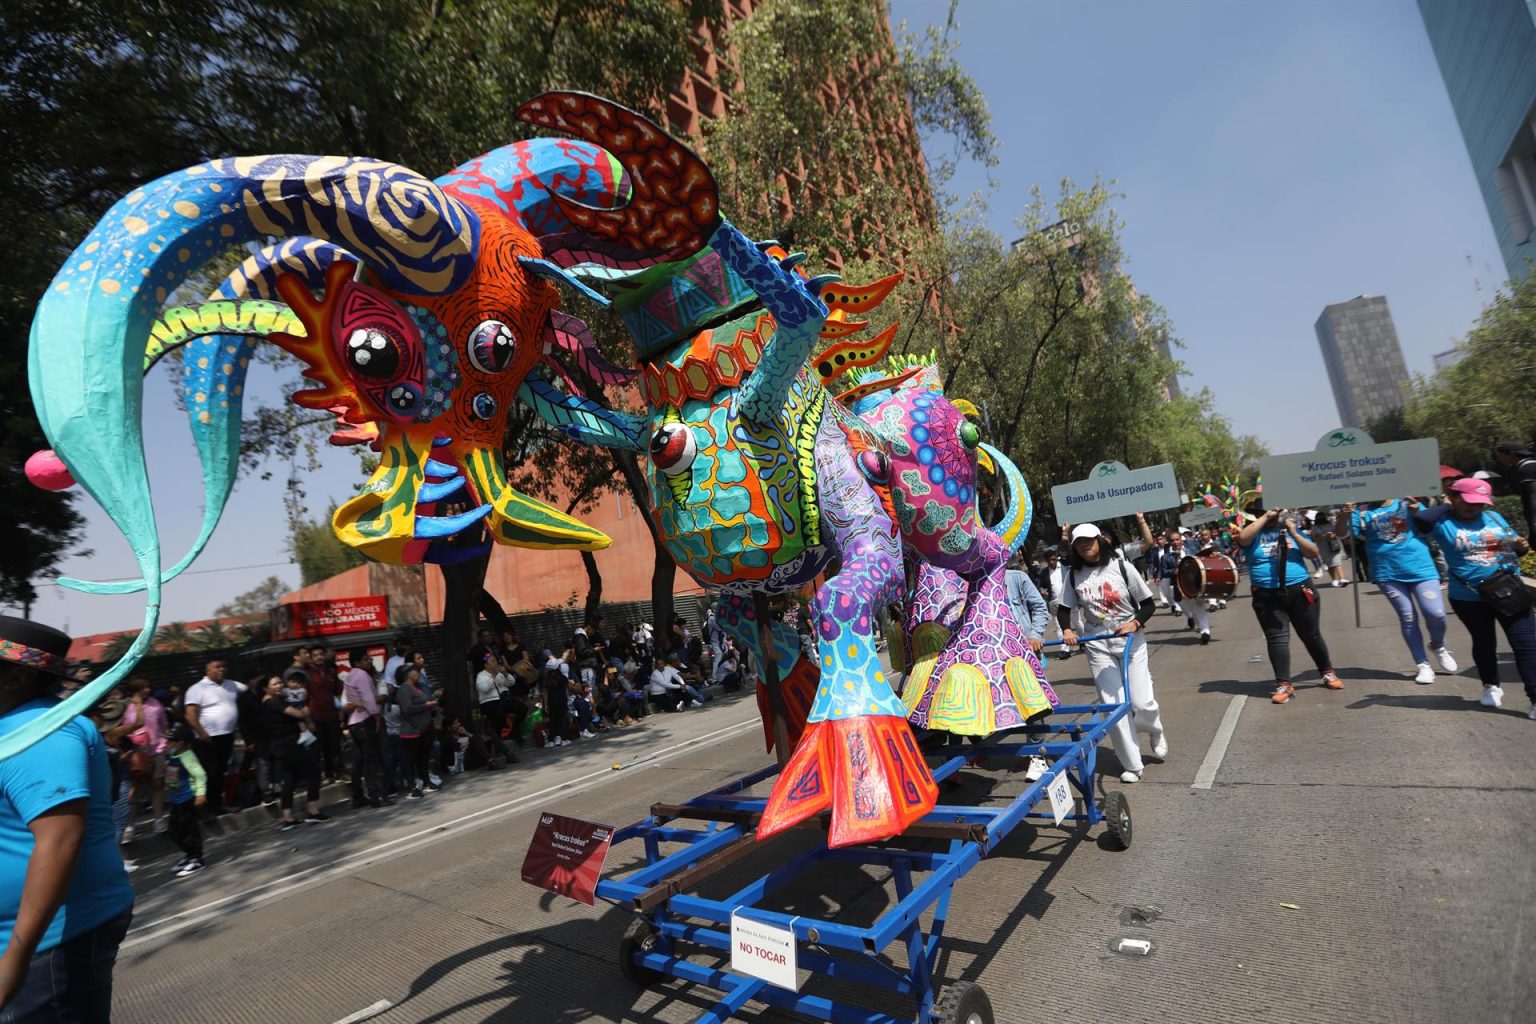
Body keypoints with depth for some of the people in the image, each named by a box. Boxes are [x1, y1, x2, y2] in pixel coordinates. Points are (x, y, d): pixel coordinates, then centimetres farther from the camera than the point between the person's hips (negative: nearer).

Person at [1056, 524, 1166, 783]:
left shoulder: (1122, 566, -8)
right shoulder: (1074, 574, -2)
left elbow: (1149, 604, -4)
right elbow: (1064, 608, 7)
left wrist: (1135, 623, -21)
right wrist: (1067, 629, -12)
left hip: (1130, 641, -1)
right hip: (1098, 645, 2)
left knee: (1142, 703, -3)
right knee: (1113, 705, -1)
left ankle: (1156, 731, 35)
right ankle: (1132, 765, 14)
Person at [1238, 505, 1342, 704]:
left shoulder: (1290, 529, 8)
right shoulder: (1255, 534, 2)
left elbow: (1313, 553, 3)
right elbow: (1242, 538, -22)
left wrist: (1293, 533, -10)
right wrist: (1265, 517, -13)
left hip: (1299, 590, 2)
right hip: (1267, 596, -2)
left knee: (1311, 635, 15)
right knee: (1277, 639, -5)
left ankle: (1328, 673, 35)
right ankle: (1283, 685, -3)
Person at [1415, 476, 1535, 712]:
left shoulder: (1494, 517, 7)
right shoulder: (1444, 523, -9)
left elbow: (1514, 545, 18)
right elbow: (1420, 518, -31)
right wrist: (1448, 507, -13)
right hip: (1469, 598, -3)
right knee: (1484, 643, 16)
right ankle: (1491, 687, 36)